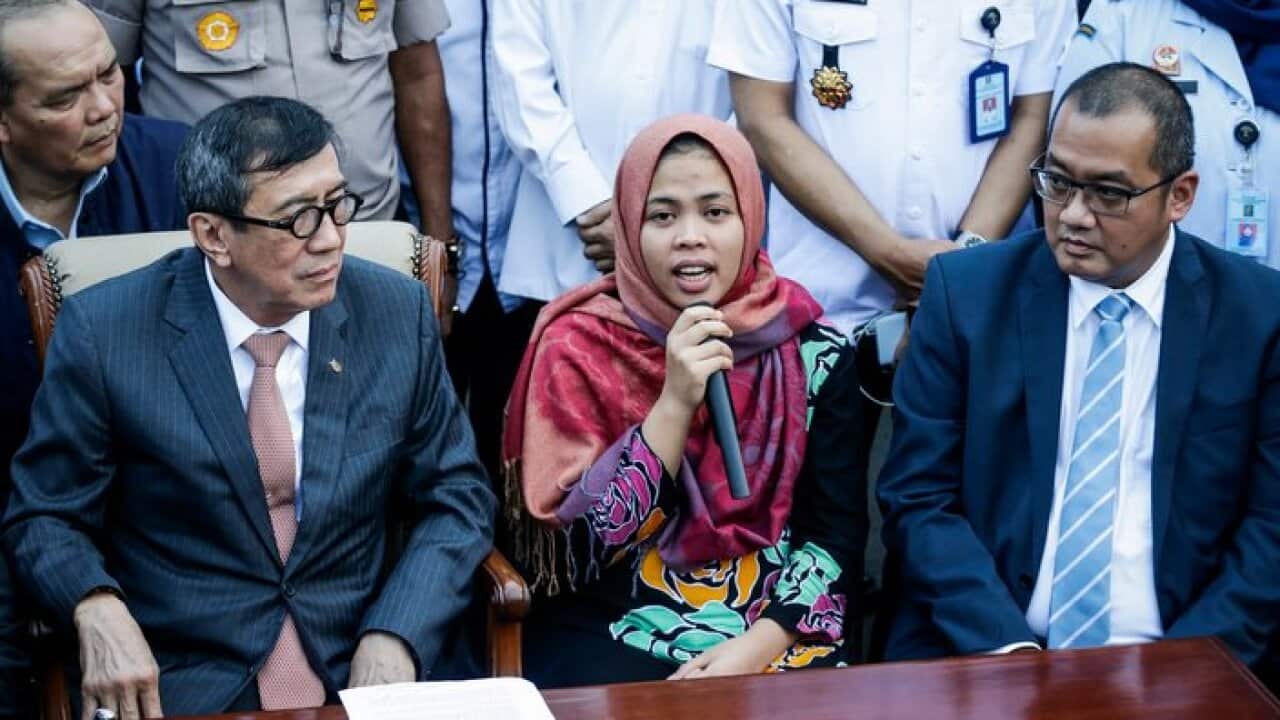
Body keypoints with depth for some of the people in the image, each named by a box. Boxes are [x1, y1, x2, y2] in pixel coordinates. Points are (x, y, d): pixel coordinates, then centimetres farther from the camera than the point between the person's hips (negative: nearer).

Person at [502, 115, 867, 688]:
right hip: (616, 634, -1)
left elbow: (836, 534, 1)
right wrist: (675, 403, -17)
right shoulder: (578, 346, -2)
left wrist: (756, 648, -15)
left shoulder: (812, 353, 2)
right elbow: (579, 548, -9)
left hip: (774, 631, 2)